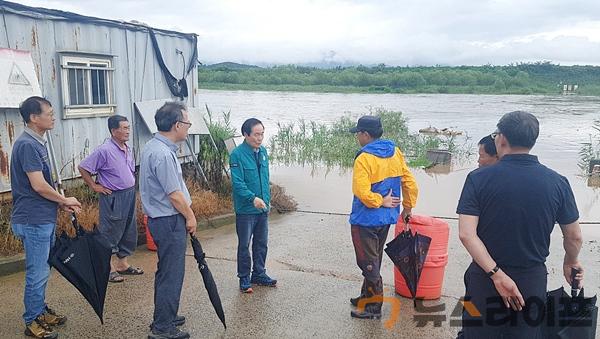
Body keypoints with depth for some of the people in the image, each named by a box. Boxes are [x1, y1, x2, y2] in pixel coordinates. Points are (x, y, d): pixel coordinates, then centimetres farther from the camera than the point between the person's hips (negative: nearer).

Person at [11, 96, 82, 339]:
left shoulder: (37, 143, 12)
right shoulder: (27, 145, -19)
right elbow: (38, 185, -23)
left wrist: (61, 203, 9)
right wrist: (64, 200, -9)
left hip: (43, 218, 10)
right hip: (34, 220, -10)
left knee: (41, 270, 19)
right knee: (37, 272, 1)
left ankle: (41, 311, 32)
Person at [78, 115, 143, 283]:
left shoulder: (128, 149, 8)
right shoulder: (105, 150, -17)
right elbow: (83, 168, -14)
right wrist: (94, 186, -11)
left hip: (129, 194, 8)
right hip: (113, 198, -8)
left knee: (129, 232, 15)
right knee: (111, 234, 0)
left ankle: (122, 264, 28)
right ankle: (109, 268, 11)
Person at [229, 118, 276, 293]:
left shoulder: (263, 151, 7)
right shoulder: (237, 154, -16)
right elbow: (237, 182, -21)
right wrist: (253, 198, -31)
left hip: (263, 208, 7)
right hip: (245, 209, -6)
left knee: (261, 244, 16)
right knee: (244, 245, 6)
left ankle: (259, 274, 31)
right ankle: (244, 279, 19)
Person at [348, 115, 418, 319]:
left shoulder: (364, 159, -20)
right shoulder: (395, 153, 2)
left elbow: (362, 193, -28)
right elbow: (410, 183, 5)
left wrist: (381, 201, -13)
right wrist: (408, 207, 14)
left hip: (366, 220, -8)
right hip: (387, 218, 8)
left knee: (368, 262, 3)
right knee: (374, 259, 21)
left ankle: (374, 308, 11)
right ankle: (367, 296, 34)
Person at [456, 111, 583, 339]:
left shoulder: (479, 178, -13)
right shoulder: (557, 182, -7)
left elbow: (466, 234, -21)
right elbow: (574, 237, 3)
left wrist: (496, 274, -17)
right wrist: (571, 263, 23)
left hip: (485, 278, -1)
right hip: (532, 281, 2)